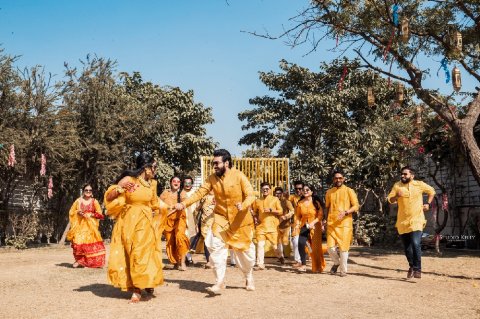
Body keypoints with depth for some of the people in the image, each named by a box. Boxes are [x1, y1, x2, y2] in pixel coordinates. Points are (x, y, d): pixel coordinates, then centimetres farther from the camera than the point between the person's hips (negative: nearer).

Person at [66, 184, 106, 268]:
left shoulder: (94, 201, 4)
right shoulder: (78, 201, 8)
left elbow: (100, 214, 1)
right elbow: (71, 212, 10)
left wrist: (90, 214, -12)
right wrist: (78, 212, -9)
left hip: (91, 225, -1)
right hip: (80, 224, 1)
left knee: (92, 242, -8)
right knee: (79, 242, -10)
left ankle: (94, 262, -1)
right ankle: (79, 260, 4)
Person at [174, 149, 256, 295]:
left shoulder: (239, 176, -15)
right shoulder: (212, 178, -5)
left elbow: (251, 195, -17)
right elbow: (200, 192, -9)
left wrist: (243, 205, -37)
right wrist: (184, 203, -22)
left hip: (240, 220, -2)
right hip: (221, 219, 2)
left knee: (244, 249, 10)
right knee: (216, 247, -15)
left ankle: (249, 277, 37)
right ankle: (219, 282, -7)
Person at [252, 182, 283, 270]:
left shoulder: (275, 199, 4)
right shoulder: (257, 201, 12)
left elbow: (280, 211, 0)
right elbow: (255, 212, 22)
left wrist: (271, 210, -13)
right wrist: (257, 217, 2)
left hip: (272, 226, -2)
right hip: (261, 226, 2)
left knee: (275, 244, 2)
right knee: (260, 244, -8)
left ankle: (281, 258, 30)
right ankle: (260, 264, -6)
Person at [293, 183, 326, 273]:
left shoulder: (316, 202, -5)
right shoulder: (300, 203, 5)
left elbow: (320, 215, -7)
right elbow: (298, 216, 9)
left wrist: (313, 223, -20)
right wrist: (297, 224, -7)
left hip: (315, 226, -2)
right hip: (304, 226, 2)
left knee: (315, 247, 2)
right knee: (301, 243, -19)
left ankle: (317, 267, 19)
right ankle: (303, 265, -12)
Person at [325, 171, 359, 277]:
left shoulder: (349, 191, 2)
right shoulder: (329, 192, 12)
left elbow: (356, 206, -1)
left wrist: (345, 212, -16)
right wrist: (326, 220, 10)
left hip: (345, 223, -3)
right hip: (331, 224, 3)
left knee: (343, 247, -3)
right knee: (330, 247, -5)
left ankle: (343, 270, 13)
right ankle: (336, 262, 25)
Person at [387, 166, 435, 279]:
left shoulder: (419, 184, -1)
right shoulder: (397, 185, 1)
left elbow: (432, 191, 16)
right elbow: (390, 200, -1)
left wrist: (428, 204, 5)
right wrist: (397, 196, -21)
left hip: (416, 220, -2)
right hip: (402, 221, 3)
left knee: (416, 244, -19)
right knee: (407, 247, 11)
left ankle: (417, 269, -9)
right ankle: (411, 266, 32)